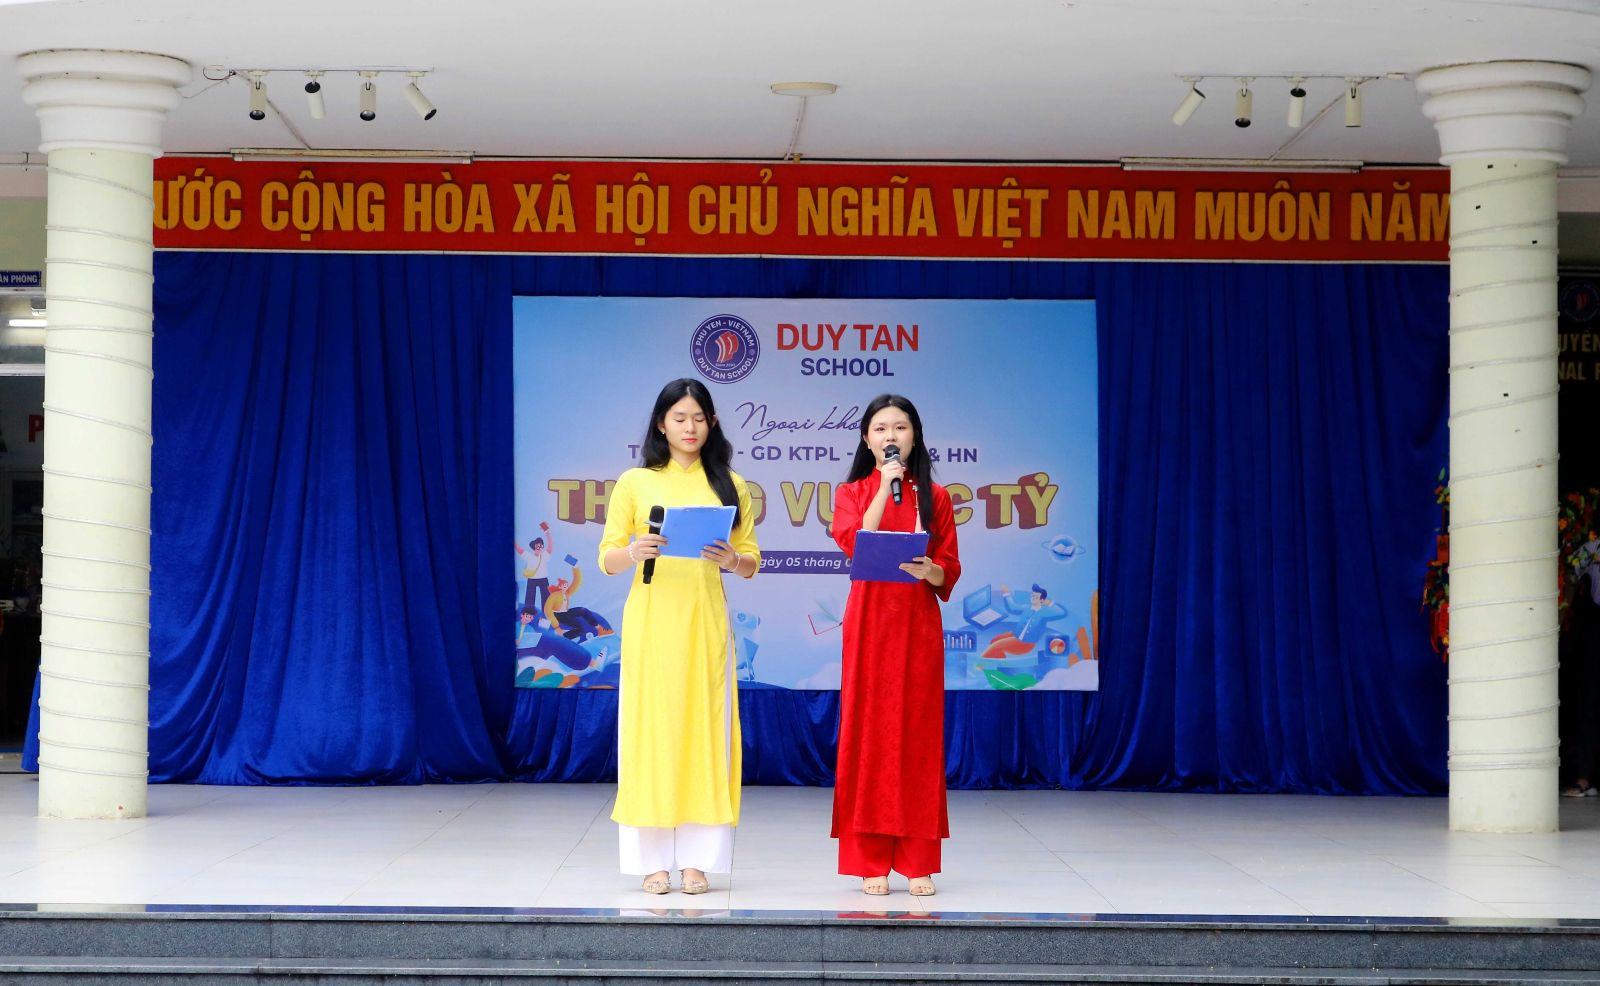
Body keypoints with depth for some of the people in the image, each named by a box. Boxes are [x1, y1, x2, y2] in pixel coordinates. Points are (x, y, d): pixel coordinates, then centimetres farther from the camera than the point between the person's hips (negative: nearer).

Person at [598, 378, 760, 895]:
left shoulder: (730, 485, 11)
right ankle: (653, 859, 1)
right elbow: (607, 560, 3)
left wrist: (731, 559, -12)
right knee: (650, 729, -3)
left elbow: (752, 564, 10)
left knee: (705, 729, -1)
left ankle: (697, 858, 4)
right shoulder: (634, 483, 6)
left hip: (705, 622, 1)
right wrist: (634, 552, -18)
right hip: (651, 620, -1)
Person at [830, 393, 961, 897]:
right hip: (869, 626, -1)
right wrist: (885, 485, -12)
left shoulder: (935, 497, 9)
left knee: (918, 736, 0)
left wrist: (929, 569, -16)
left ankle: (917, 861, 5)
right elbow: (855, 544, -12)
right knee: (868, 735, -2)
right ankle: (871, 861, 3)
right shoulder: (852, 493, 8)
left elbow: (950, 572, 5)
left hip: (919, 628, 1)